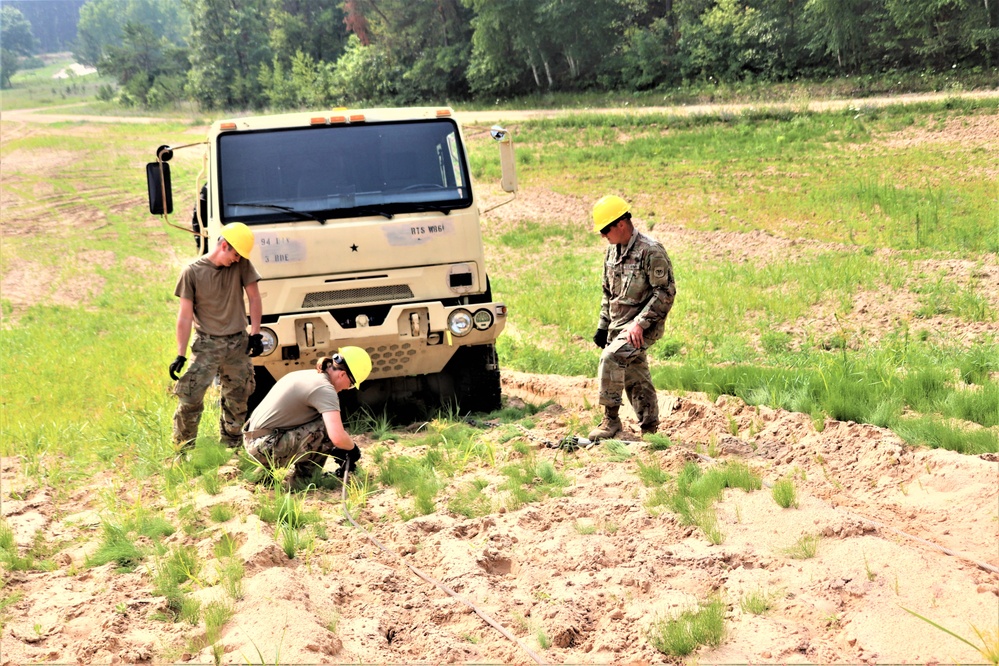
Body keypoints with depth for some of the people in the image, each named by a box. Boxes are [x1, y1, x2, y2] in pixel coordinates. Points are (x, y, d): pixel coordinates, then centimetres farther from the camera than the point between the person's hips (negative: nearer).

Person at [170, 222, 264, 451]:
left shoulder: (242, 265, -2)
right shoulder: (192, 272, -8)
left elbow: (254, 298, 4)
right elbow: (185, 316, -7)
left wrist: (255, 334, -3)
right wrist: (180, 355, -9)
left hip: (238, 343, 3)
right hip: (207, 344, -3)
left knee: (237, 399, 9)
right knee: (190, 397, -11)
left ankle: (231, 446, 24)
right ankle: (183, 449, 0)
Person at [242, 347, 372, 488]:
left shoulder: (309, 376, 13)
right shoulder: (324, 388, -16)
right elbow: (338, 438, -25)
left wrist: (337, 451, 19)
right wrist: (353, 448, -5)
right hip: (267, 448, -10)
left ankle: (268, 471, 22)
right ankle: (301, 479, 1)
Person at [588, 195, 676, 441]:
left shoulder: (651, 251, -16)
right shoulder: (612, 251, 10)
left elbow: (666, 292, -18)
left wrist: (640, 323, -23)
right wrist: (603, 325, 15)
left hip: (644, 326, -8)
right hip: (618, 324, 8)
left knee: (611, 357, -25)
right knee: (635, 379, 11)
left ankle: (611, 419, -15)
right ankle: (649, 429, 23)